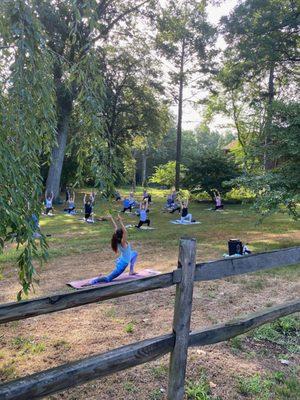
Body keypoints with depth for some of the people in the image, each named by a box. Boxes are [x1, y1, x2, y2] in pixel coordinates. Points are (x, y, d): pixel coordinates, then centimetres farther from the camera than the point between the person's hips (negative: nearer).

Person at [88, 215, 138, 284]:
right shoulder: (123, 242, -28)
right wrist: (120, 221, -45)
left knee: (134, 253, 30)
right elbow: (125, 231, -45)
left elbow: (116, 228, -2)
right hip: (122, 264, -9)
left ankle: (131, 271, 33)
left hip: (121, 260, 9)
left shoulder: (117, 240, -8)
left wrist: (111, 218, 0)